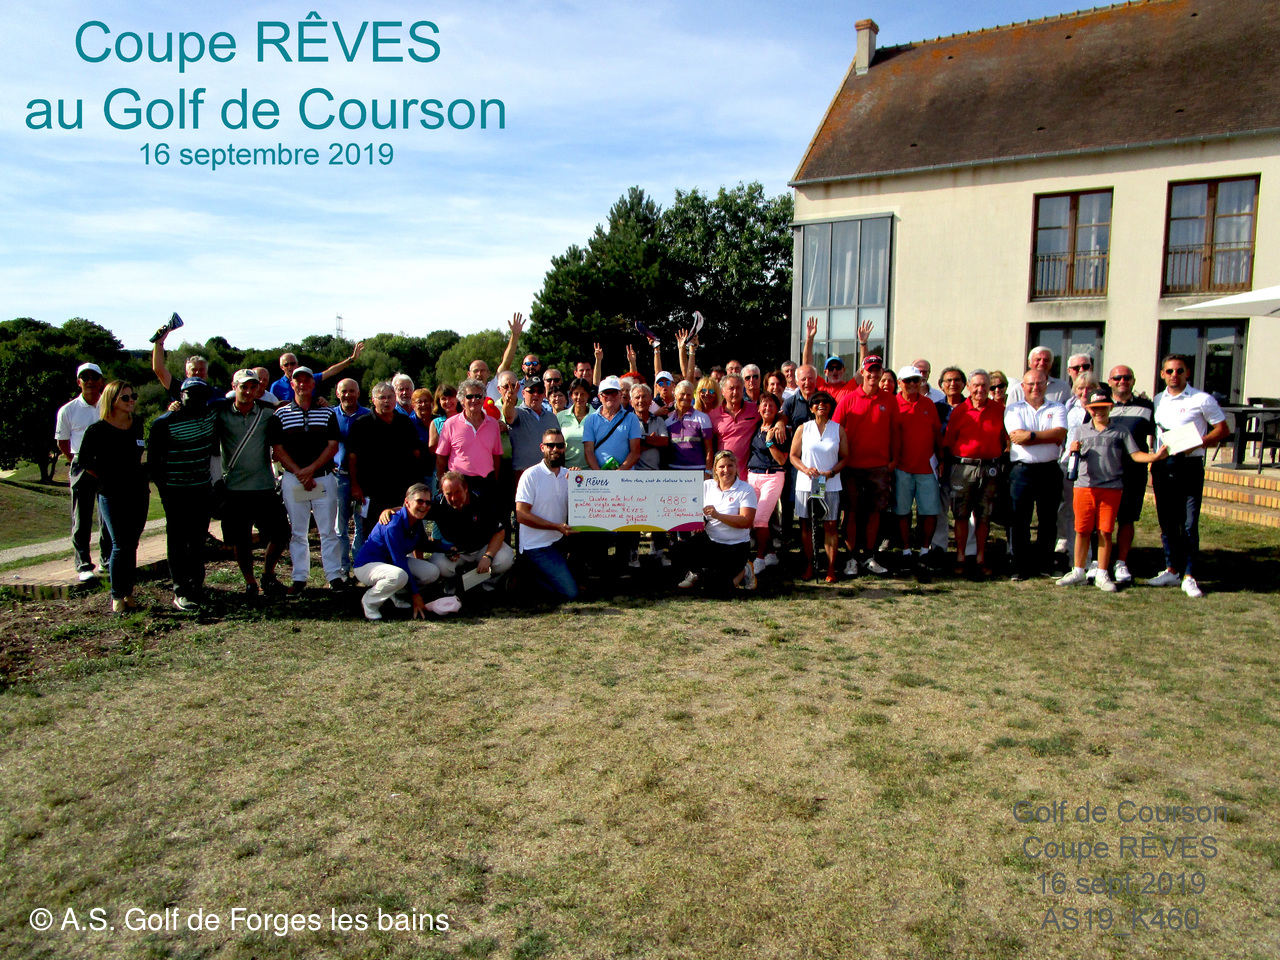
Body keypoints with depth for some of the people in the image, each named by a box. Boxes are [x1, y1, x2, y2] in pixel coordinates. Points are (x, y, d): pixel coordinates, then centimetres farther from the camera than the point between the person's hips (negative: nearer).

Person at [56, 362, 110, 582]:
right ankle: (83, 564, 5)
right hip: (82, 468, -2)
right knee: (81, 519, 1)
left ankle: (108, 558, 21)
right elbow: (62, 443, 8)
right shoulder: (68, 411, 0)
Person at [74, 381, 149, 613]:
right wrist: (105, 479, 1)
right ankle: (117, 597, 6)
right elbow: (84, 461, -1)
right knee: (120, 546, -5)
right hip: (112, 496, -4)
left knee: (132, 545, 8)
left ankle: (128, 593, 17)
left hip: (138, 493, 4)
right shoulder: (97, 429, -7)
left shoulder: (137, 425, 7)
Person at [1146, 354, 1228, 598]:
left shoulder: (1202, 399, -2)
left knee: (1189, 524, -6)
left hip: (1189, 466, -5)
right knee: (1167, 523, 11)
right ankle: (1172, 570, 21)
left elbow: (1222, 429, 0)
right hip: (1163, 466, 5)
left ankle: (1189, 577, 1)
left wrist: (1199, 443, -17)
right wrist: (1152, 466, 13)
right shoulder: (1158, 400, 13)